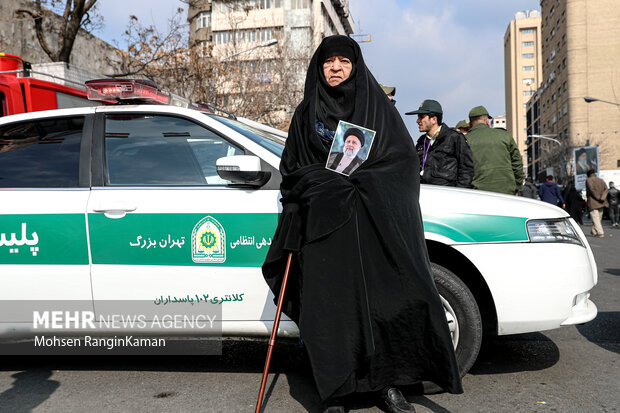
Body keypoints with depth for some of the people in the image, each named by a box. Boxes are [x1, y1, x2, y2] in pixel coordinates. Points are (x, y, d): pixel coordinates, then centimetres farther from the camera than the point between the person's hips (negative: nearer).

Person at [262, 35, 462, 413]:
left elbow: (406, 160, 7)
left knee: (389, 297, -7)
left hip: (376, 223, 0)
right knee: (331, 305, -6)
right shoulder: (306, 113, 15)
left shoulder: (379, 107, 13)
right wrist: (331, 183, -4)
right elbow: (293, 169, 12)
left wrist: (361, 180, -7)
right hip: (326, 224, 0)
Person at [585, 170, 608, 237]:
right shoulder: (601, 180, 14)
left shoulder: (588, 180, -2)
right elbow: (606, 189, 0)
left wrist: (598, 197, -12)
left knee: (595, 218, -7)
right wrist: (602, 197, -11)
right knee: (598, 218, 16)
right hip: (601, 204, 6)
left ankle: (600, 233, -16)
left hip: (593, 203, -6)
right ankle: (594, 231, 27)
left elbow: (592, 189, -15)